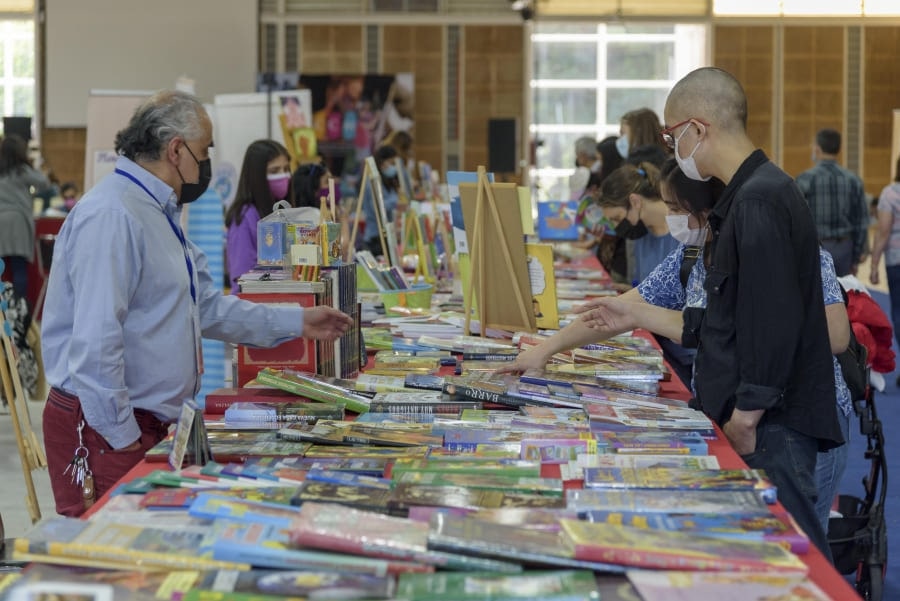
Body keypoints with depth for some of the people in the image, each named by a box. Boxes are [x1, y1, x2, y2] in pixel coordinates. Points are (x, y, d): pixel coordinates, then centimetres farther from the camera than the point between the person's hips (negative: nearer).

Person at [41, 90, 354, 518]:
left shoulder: (158, 214, 17)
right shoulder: (112, 217, -18)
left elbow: (205, 306, 24)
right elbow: (94, 341, -24)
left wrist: (296, 323, 23)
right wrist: (123, 439, -21)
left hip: (149, 425, 10)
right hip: (109, 432, -10)